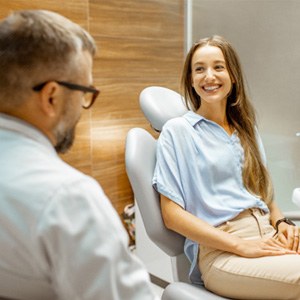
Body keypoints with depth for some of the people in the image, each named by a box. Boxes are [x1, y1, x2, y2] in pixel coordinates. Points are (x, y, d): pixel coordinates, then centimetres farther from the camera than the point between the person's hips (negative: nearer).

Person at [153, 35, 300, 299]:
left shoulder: (246, 129, 17)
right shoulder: (177, 130, 0)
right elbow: (172, 214, -5)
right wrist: (241, 246, -13)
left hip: (269, 235, 7)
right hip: (220, 250, -6)